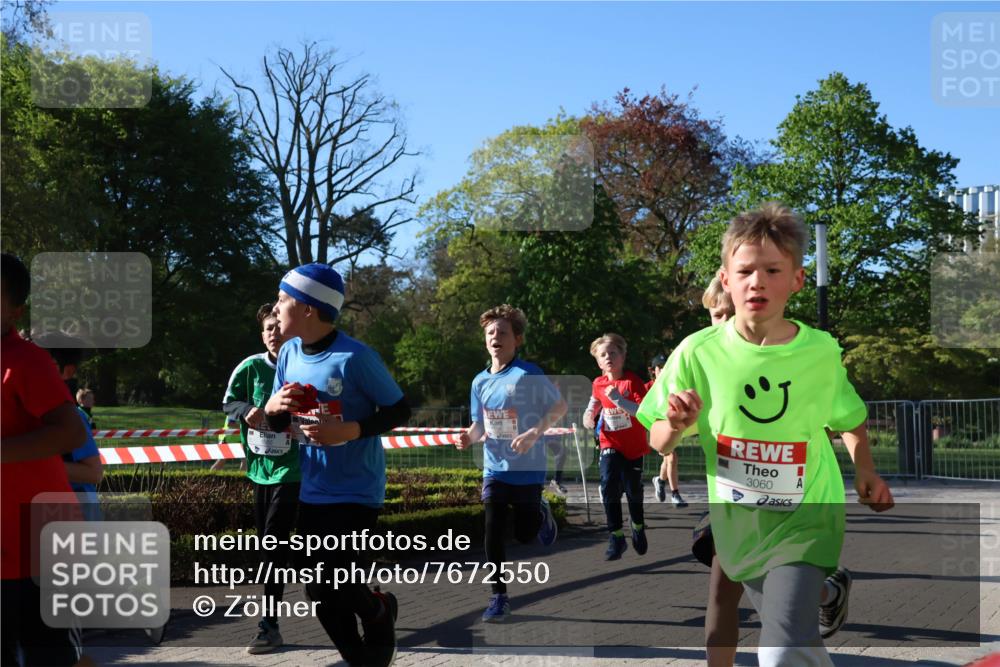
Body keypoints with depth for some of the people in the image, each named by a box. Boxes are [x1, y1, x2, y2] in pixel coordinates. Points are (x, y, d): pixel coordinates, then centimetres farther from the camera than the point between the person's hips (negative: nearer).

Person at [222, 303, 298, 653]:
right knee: (268, 544, 14)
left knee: (274, 544, -11)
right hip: (259, 467, 5)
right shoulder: (251, 367, -1)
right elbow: (228, 403, 5)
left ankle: (269, 625, -8)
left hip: (291, 469, -5)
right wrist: (247, 410, -15)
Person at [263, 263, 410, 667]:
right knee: (320, 591, 9)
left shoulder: (355, 357, -18)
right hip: (312, 492, 6)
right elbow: (276, 424, 11)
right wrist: (273, 406, -13)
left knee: (333, 584, -9)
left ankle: (378, 611, 24)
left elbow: (400, 411, -12)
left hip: (356, 492, -6)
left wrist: (348, 430, -24)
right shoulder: (289, 353, 2)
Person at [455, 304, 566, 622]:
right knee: (494, 532, -9)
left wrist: (534, 433, -24)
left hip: (528, 469, -3)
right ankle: (499, 597, 1)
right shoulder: (480, 381, 2)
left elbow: (560, 407, -10)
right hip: (494, 468, 3)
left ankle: (541, 513, 43)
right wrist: (470, 436, -9)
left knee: (525, 534, 8)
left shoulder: (528, 374, -14)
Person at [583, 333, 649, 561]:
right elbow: (595, 402, 20)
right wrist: (589, 414, -3)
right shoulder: (598, 384, -1)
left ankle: (638, 527, 37)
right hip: (610, 444, 3)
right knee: (609, 486, -15)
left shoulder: (632, 381, -15)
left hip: (633, 446, -2)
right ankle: (616, 537, -7)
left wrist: (619, 400, -38)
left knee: (633, 491, 7)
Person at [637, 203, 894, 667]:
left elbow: (851, 421, 9)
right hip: (737, 524, 3)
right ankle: (828, 594, 56)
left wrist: (865, 472, -4)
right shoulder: (697, 353, -13)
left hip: (804, 523, -2)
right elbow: (658, 443, -5)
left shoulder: (823, 352, -11)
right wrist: (676, 425, -24)